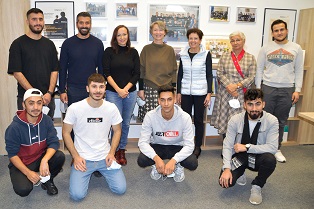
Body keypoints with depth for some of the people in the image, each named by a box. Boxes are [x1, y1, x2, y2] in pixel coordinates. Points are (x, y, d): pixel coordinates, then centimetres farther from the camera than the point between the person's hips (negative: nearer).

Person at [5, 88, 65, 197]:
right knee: (23, 190, -27)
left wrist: (44, 161, -33)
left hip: (41, 158, 3)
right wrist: (28, 172, -24)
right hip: (21, 164, -3)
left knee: (59, 156, -26)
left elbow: (54, 142, -15)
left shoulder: (46, 120, -11)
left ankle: (47, 180, 3)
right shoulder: (14, 127, -20)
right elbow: (12, 154, -15)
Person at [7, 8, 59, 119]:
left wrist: (49, 93, -7)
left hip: (48, 98, 3)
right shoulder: (18, 44, -1)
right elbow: (17, 72, -7)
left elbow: (54, 71, 6)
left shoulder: (49, 44, 10)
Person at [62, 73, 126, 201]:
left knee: (120, 189, -8)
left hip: (105, 157, 2)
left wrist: (111, 153, -4)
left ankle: (101, 170, 22)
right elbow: (66, 132, -2)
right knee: (77, 195, -16)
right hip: (83, 158, -1)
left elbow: (117, 130, 7)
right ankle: (88, 173, 18)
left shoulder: (112, 108, -5)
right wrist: (76, 156, -9)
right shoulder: (74, 108, -11)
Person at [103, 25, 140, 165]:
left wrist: (126, 89, -8)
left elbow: (136, 74, 4)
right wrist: (118, 89, -11)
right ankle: (116, 151, 11)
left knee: (126, 123, 9)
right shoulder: (109, 51, 3)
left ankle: (122, 150, 22)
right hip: (113, 92, -2)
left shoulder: (133, 52, 8)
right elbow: (106, 73, -3)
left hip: (130, 92, 2)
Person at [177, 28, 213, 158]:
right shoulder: (183, 54, 7)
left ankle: (197, 147, 18)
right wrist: (178, 92, 7)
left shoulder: (206, 54, -2)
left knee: (198, 120, 5)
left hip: (200, 92, -2)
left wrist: (209, 93, -6)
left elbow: (209, 75, -1)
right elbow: (180, 74, 10)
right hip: (185, 92, 2)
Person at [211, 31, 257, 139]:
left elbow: (251, 77, -2)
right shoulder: (224, 56, 9)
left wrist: (237, 85, -13)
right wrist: (229, 86, -11)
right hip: (225, 92, 2)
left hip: (241, 93, -1)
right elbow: (220, 73, 2)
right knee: (224, 117, 4)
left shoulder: (250, 58, 4)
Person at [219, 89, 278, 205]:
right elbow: (227, 146, -14)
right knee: (225, 181, -21)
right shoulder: (235, 120, -14)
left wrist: (247, 147, -28)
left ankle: (257, 186, -3)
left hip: (258, 157, 0)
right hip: (239, 157, 1)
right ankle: (240, 173, 17)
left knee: (270, 159, -34)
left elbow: (272, 147, -23)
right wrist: (227, 168, -25)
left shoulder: (271, 121, -16)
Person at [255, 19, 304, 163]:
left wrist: (297, 90, 0)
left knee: (281, 122, 9)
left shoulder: (296, 48, 6)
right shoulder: (265, 49, 4)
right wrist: (258, 89, -2)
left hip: (287, 90, 1)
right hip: (268, 88, -1)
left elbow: (299, 71, 6)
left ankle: (277, 149, 22)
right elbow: (259, 69, 4)